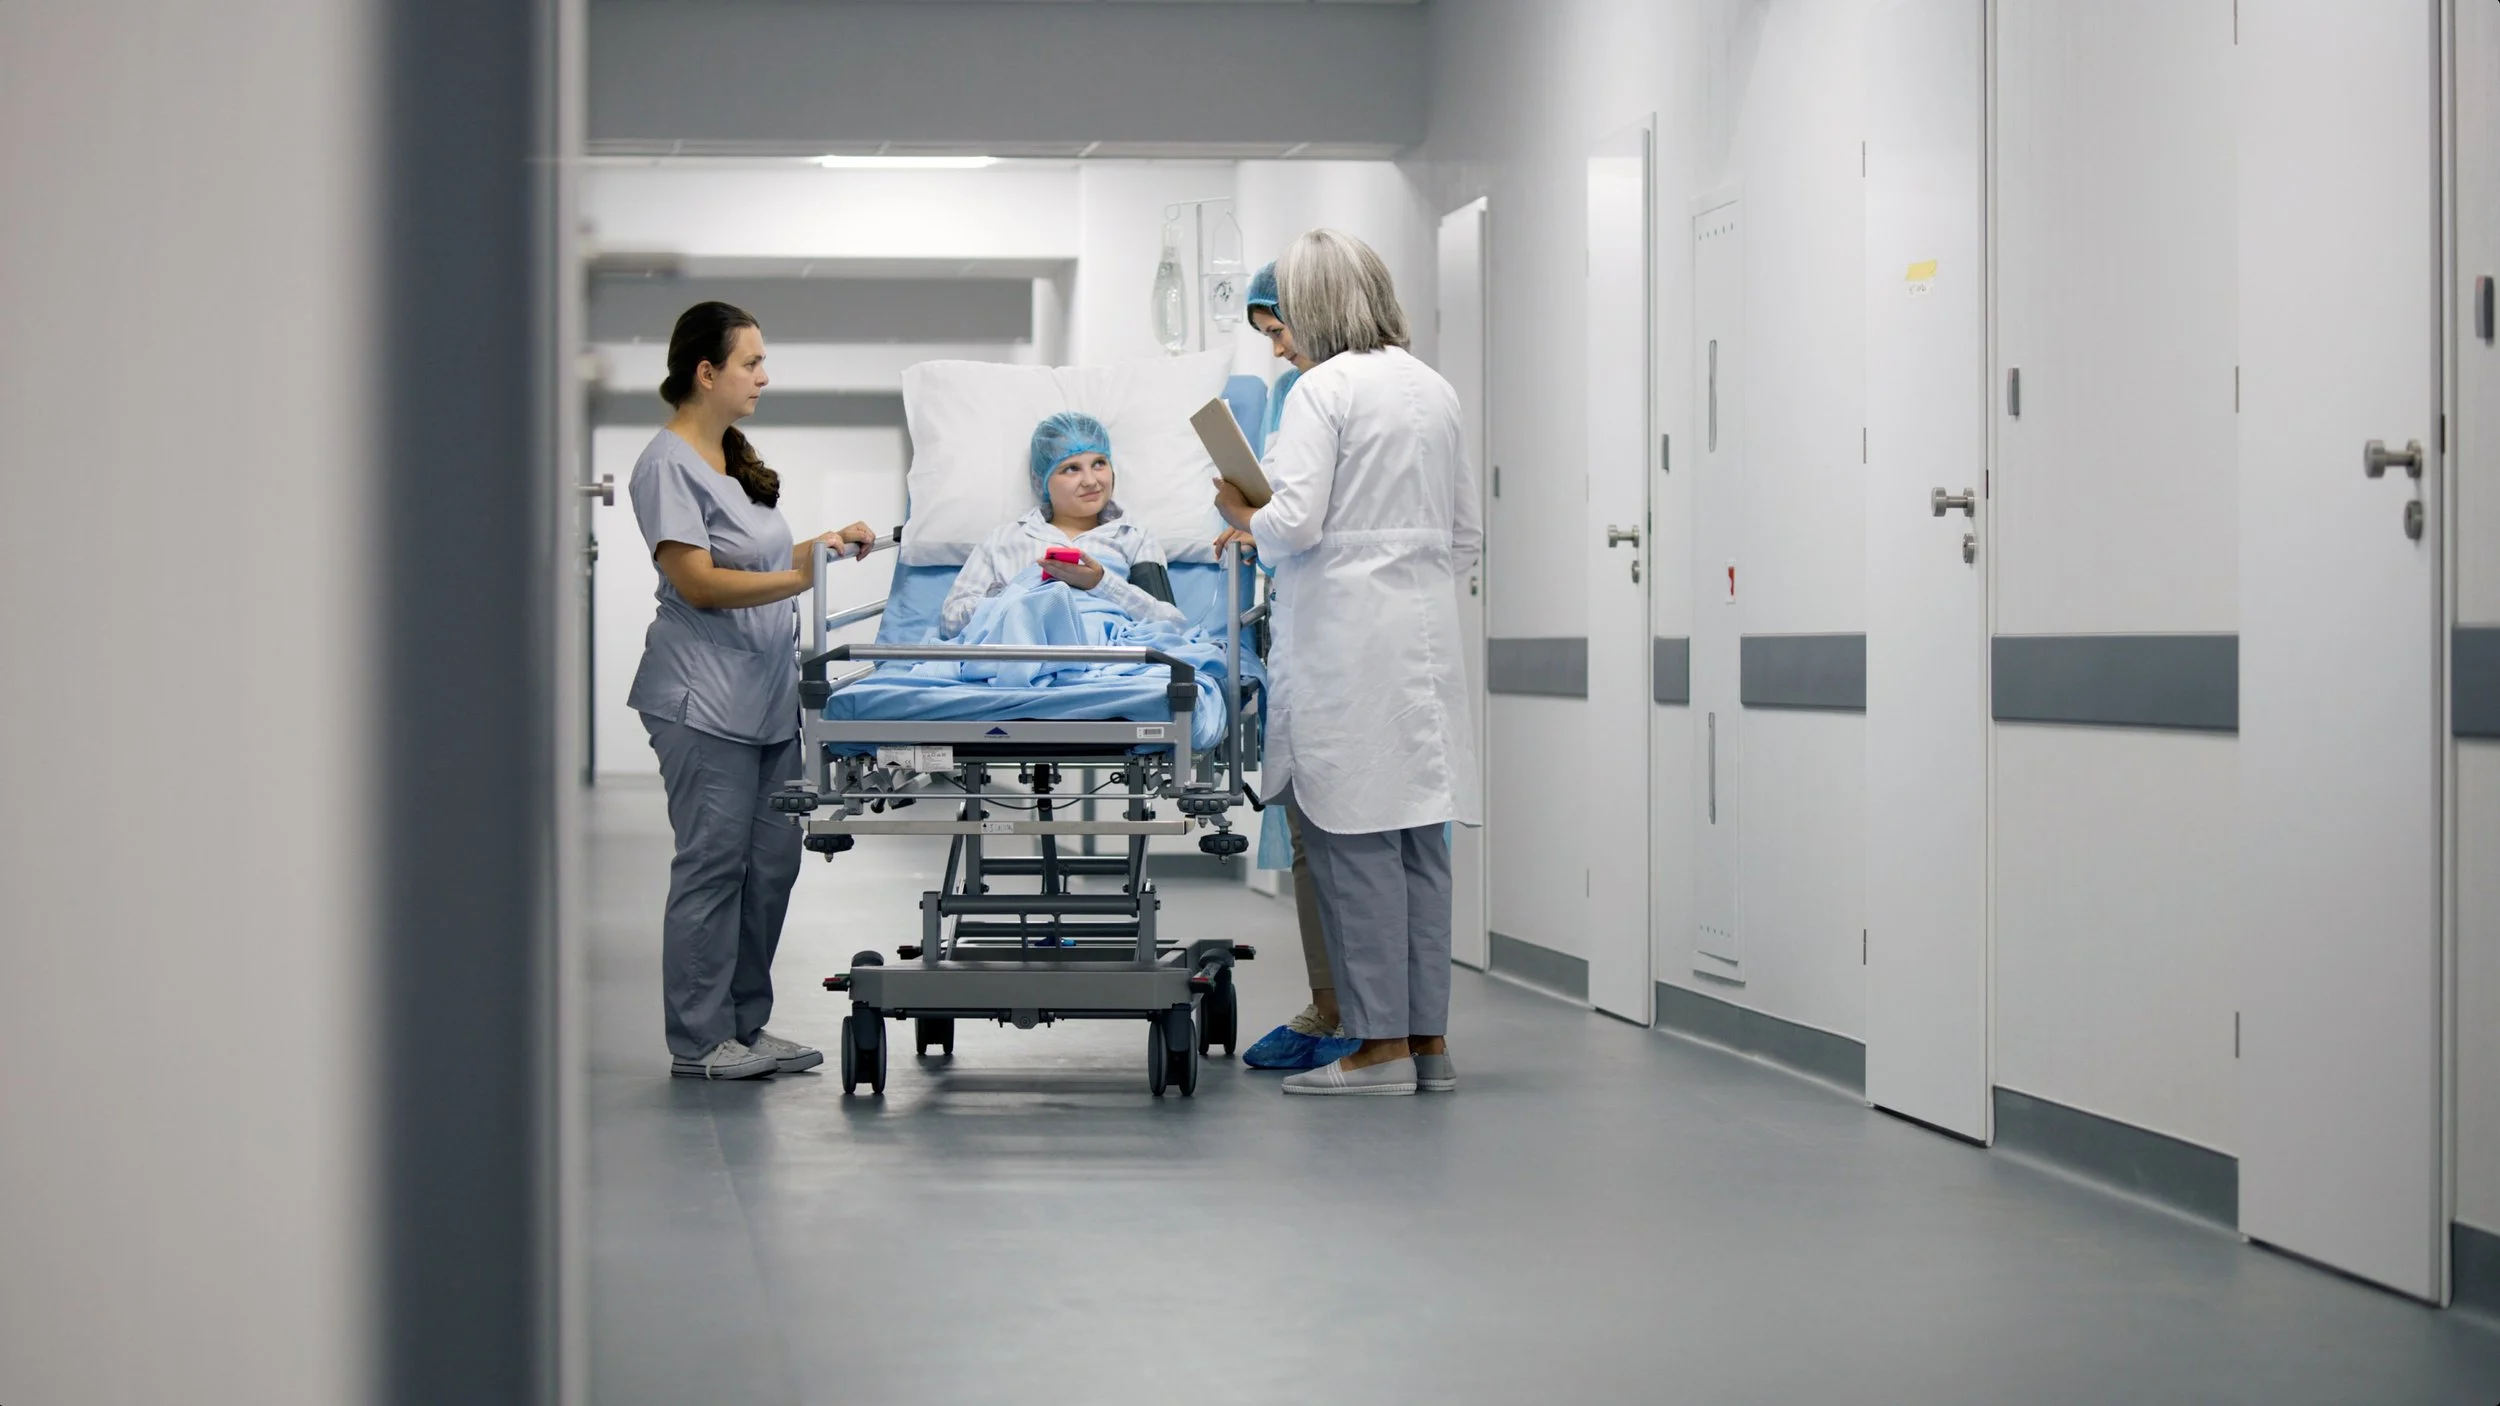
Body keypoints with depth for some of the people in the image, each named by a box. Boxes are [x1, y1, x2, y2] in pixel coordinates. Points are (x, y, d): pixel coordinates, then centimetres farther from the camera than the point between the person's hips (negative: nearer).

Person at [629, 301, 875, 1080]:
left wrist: (826, 544, 13)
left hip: (767, 694, 9)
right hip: (704, 701, -9)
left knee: (772, 861, 9)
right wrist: (796, 577, -25)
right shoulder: (669, 463, -11)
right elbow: (697, 581, -17)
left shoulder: (733, 457, 17)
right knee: (712, 865, -5)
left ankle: (746, 1023, 18)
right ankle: (698, 1040, 2)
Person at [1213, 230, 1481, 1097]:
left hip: (1345, 639, -7)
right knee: (1419, 839, 9)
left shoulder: (1324, 391, -10)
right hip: (1427, 635, 7)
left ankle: (1382, 1043, -3)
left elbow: (1295, 522, -17)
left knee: (1353, 838, -4)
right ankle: (1429, 1039, 11)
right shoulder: (1435, 391, 13)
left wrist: (1240, 512, 3)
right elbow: (1465, 533, 17)